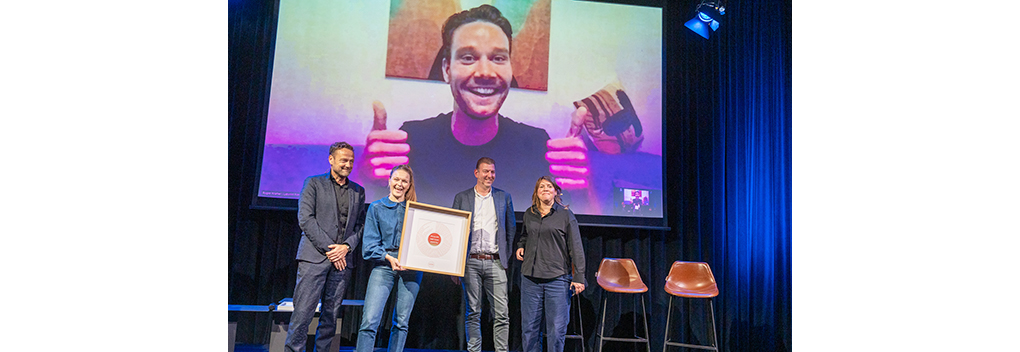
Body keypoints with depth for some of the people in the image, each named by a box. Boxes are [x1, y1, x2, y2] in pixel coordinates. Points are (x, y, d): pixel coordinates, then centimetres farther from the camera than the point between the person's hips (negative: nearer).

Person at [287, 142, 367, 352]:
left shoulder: (358, 191, 16)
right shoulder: (314, 183, 6)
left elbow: (361, 225, 12)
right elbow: (305, 219, -3)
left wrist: (346, 246, -6)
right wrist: (328, 248, -10)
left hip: (343, 259, 3)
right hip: (315, 256, -3)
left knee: (331, 316, 4)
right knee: (303, 312, -8)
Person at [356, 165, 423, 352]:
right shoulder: (376, 208, 9)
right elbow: (369, 244, 2)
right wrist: (388, 257, -14)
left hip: (411, 267, 2)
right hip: (383, 265, -1)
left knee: (401, 321, 5)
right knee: (369, 320, -12)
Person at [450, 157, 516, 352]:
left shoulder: (504, 197, 12)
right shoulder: (462, 198, 10)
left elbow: (511, 230, 14)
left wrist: (509, 259, 5)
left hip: (495, 262, 0)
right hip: (471, 262, 0)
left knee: (501, 314, -4)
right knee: (473, 312, 4)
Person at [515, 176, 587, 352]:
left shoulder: (566, 215, 2)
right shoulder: (529, 214, 12)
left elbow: (576, 248, 0)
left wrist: (579, 277, -5)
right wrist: (520, 246, 9)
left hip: (557, 279, -3)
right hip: (530, 278, 3)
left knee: (557, 328, -1)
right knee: (529, 326, 7)